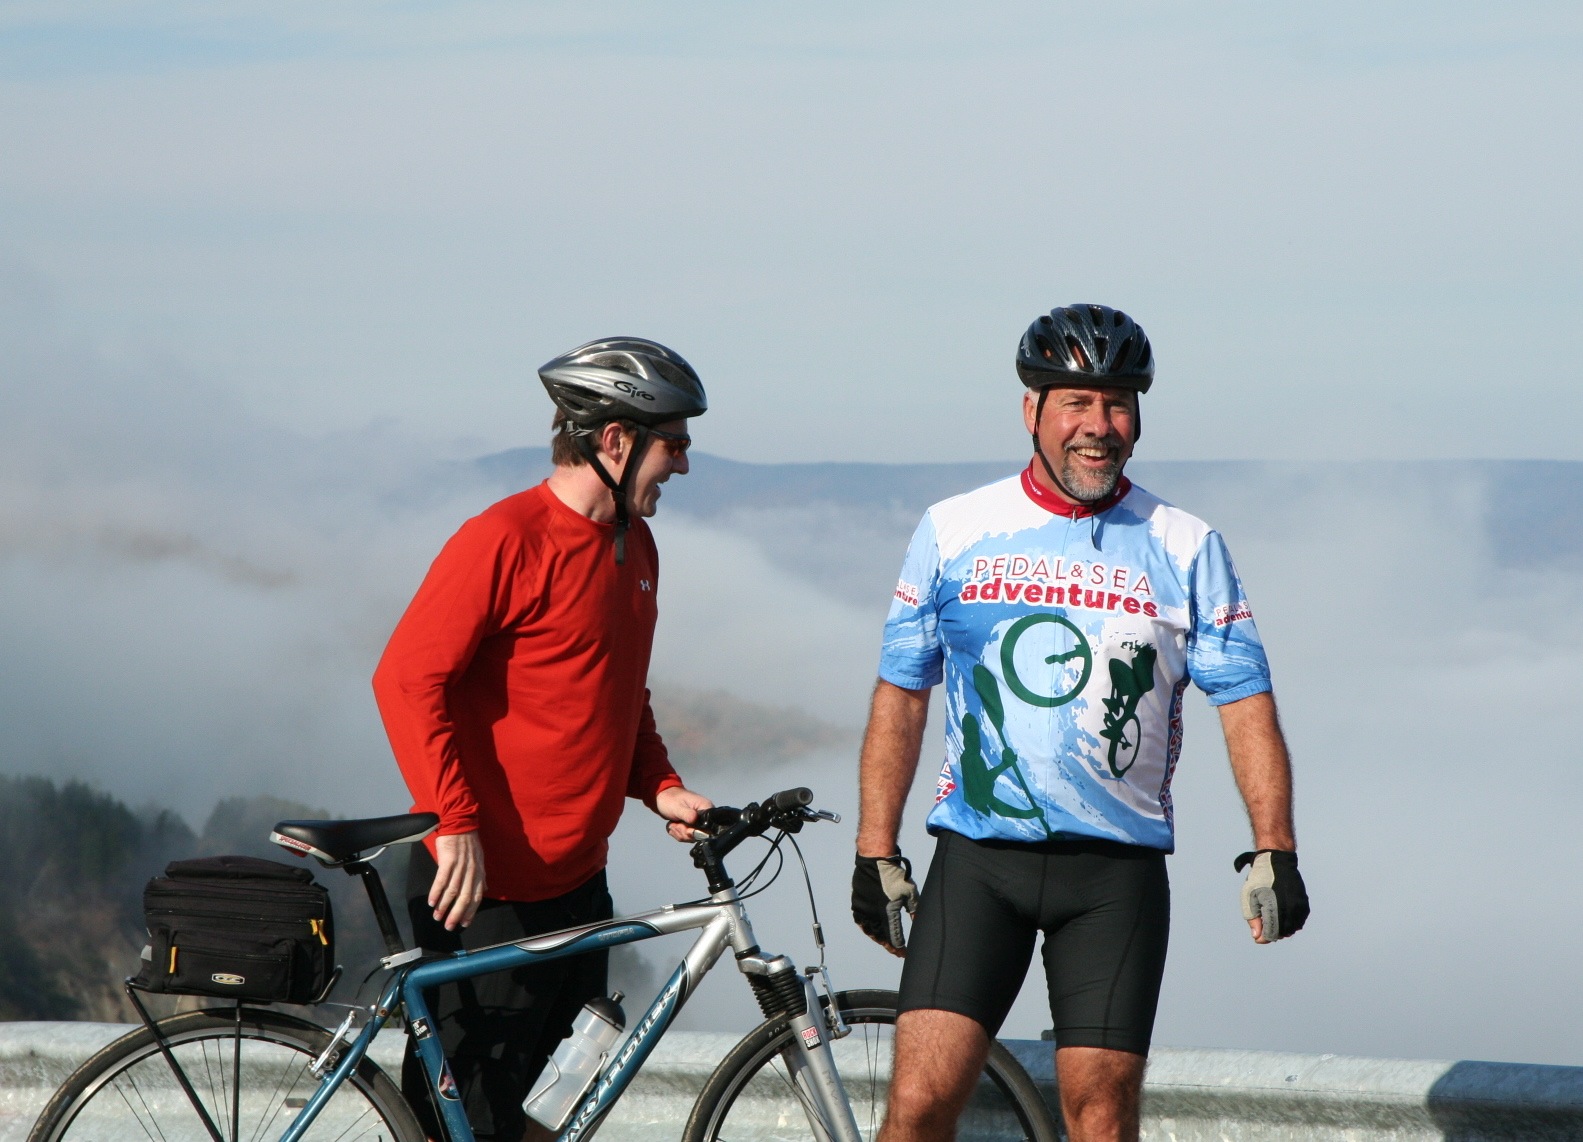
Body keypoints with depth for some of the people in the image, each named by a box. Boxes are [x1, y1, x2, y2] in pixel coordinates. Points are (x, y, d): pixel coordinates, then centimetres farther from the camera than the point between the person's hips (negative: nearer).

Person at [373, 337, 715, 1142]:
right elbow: (407, 679, -18)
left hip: (577, 885, 9)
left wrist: (658, 786, 7)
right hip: (483, 887, -9)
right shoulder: (506, 541, -15)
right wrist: (455, 824, -24)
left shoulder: (633, 547, 12)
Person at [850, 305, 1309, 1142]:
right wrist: (875, 853, 5)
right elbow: (900, 696, 10)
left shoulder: (1184, 549, 4)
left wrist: (1273, 851, -6)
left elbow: (1244, 702, 4)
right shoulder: (955, 531, 5)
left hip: (1117, 871, 0)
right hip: (978, 858, 0)